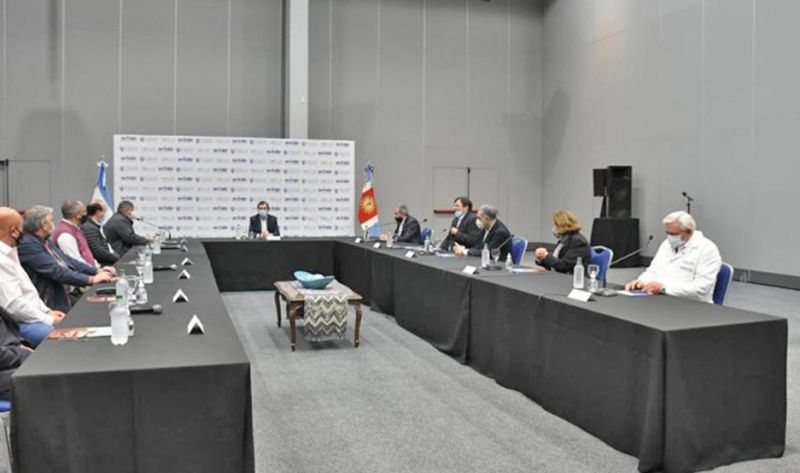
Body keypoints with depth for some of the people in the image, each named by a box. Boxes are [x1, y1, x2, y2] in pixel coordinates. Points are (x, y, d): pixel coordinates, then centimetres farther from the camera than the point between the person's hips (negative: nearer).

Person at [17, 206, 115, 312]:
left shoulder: (45, 240, 12)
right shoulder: (27, 244, -15)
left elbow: (66, 260, 15)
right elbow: (56, 271, -22)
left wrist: (97, 271, 5)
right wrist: (91, 279, -24)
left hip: (70, 292, 8)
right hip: (55, 302, -8)